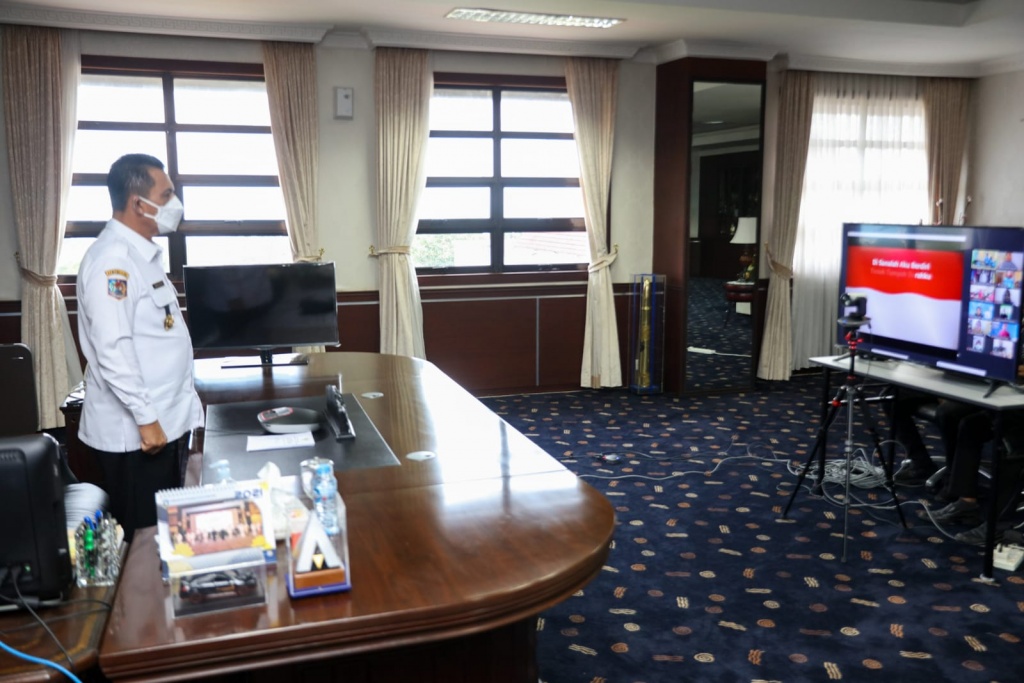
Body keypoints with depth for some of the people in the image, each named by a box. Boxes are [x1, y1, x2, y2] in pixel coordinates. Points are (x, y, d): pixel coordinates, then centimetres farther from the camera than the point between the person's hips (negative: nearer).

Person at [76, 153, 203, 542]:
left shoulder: (143, 252, 12)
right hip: (134, 432, -9)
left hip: (168, 421, 9)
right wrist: (145, 418, -23)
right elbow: (112, 350, -25)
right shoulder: (112, 259, -19)